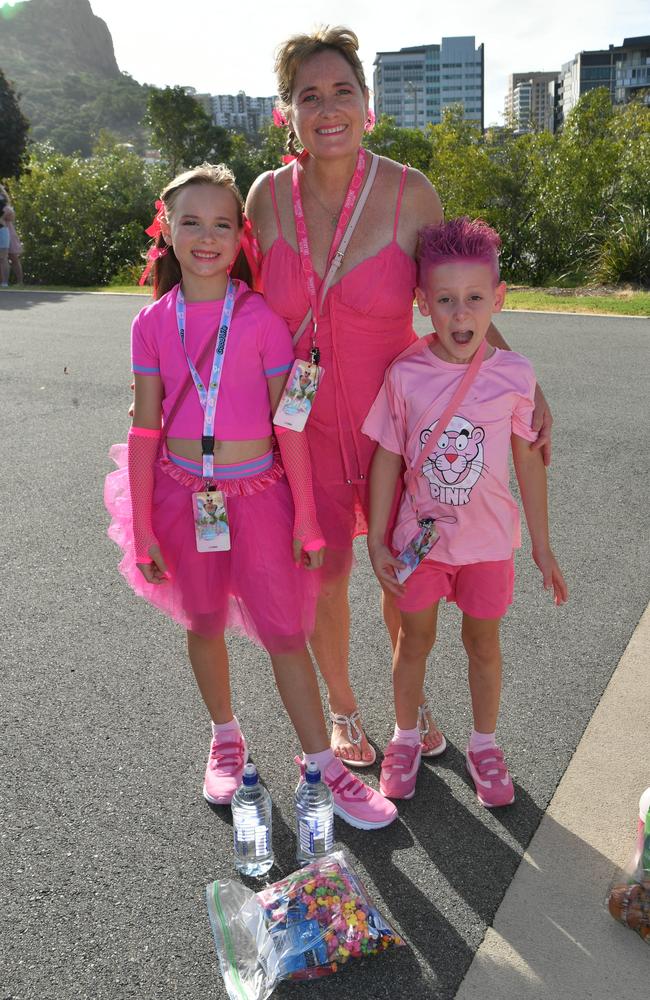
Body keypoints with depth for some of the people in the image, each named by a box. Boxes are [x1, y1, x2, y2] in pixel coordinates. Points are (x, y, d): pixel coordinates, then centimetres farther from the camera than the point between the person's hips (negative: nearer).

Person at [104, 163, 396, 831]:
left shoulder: (262, 319, -6)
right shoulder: (153, 323, -1)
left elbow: (288, 424, -5)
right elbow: (145, 429, 0)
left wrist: (305, 518, -4)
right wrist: (143, 529, 0)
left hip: (257, 491, -2)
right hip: (184, 494, 2)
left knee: (285, 632, 3)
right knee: (203, 626, 16)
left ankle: (323, 765, 18)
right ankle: (225, 738, 39)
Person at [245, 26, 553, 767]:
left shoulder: (410, 192, -12)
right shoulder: (268, 197, -8)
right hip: (306, 425, 1)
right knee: (325, 580, 10)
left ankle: (411, 697, 44)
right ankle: (341, 707, 39)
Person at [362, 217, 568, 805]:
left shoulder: (514, 374, -12)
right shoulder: (405, 374, -13)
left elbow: (529, 460, -2)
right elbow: (388, 458, -5)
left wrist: (542, 546, 2)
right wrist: (377, 541, -4)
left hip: (488, 540, 0)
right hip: (419, 536, 0)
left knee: (484, 643, 17)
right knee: (414, 641, 16)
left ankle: (484, 745, 40)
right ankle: (406, 738, 40)